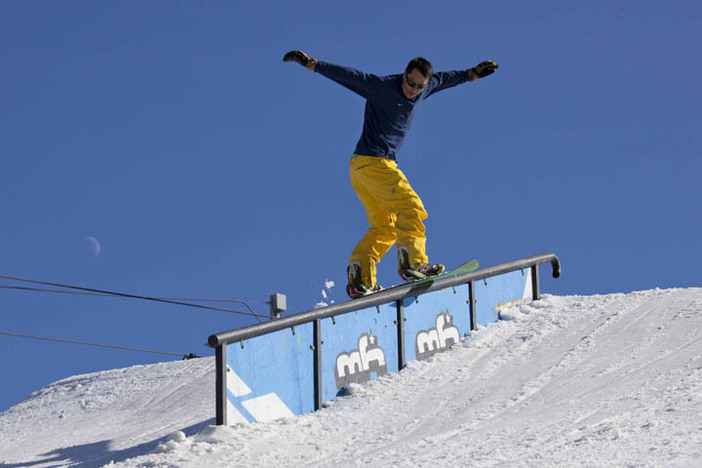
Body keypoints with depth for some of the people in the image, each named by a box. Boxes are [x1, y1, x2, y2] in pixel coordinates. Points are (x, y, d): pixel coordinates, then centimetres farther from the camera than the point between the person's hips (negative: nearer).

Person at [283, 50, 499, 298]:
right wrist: (312, 64, -18)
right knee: (410, 208, -14)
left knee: (384, 226, 7)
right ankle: (412, 263, -22)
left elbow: (444, 79, 29)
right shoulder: (382, 87, -11)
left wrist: (472, 74, 40)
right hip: (373, 162, -9)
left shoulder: (424, 90, 11)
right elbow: (348, 75, -14)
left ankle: (359, 280, 0)